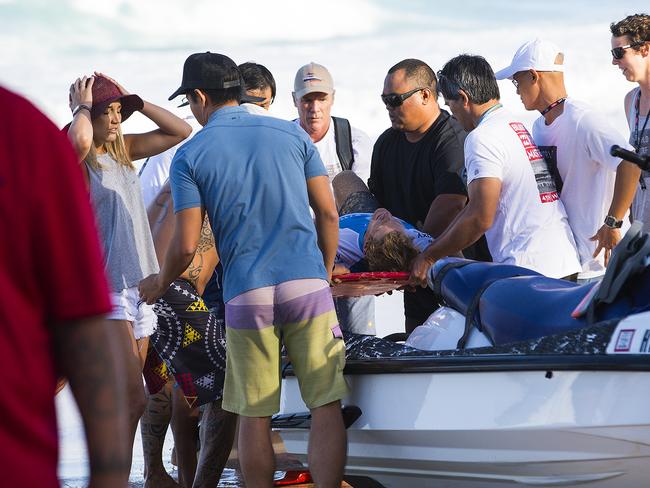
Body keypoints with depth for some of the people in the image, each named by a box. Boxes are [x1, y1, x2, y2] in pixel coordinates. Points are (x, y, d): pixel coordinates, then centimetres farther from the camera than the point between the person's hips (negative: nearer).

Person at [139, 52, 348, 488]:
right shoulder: (291, 134, 9)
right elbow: (328, 214, 8)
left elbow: (186, 246, -2)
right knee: (326, 407, -2)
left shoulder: (189, 156, 2)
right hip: (307, 285, 1)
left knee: (255, 416, 8)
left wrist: (159, 284, 17)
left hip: (246, 294, -1)